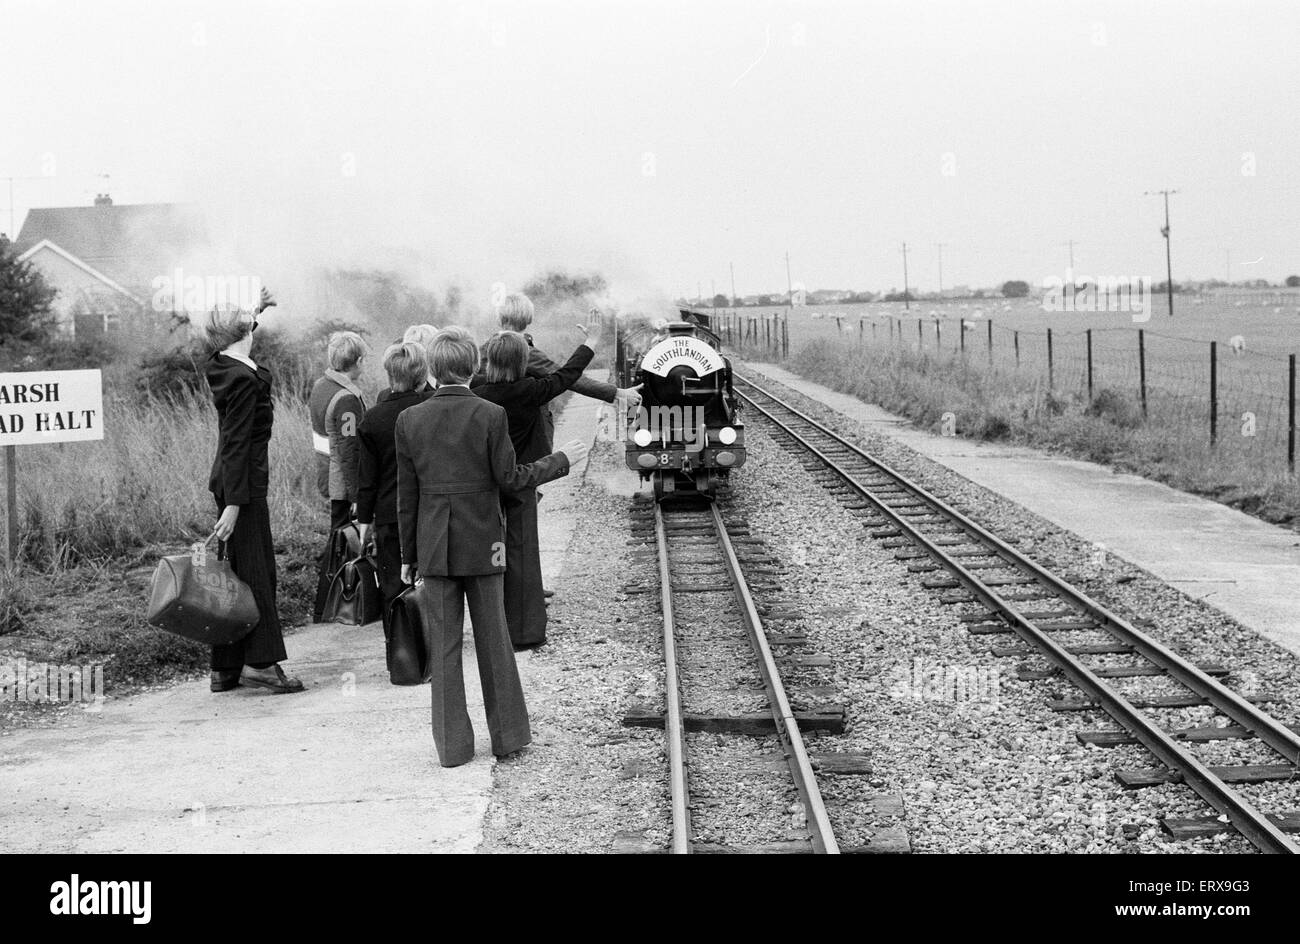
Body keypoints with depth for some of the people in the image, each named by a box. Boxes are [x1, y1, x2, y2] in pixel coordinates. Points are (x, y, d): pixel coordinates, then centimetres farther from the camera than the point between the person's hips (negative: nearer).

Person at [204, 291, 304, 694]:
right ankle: (259, 661, -2)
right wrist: (233, 504, -24)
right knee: (255, 571, -5)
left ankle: (225, 669, 15)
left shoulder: (222, 366, 7)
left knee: (236, 572, 11)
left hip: (230, 482, 9)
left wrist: (255, 312, 38)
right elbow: (236, 444, -22)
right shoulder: (245, 380, -19)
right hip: (243, 484, -9)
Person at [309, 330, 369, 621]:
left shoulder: (320, 386, 8)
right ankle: (324, 610, 6)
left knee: (338, 535, 18)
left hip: (327, 475, 9)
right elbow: (349, 450, -23)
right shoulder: (348, 400, -22)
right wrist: (356, 494, -19)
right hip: (344, 483, -9)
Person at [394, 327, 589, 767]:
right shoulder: (490, 415, -9)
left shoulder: (409, 420, -2)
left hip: (434, 547, 1)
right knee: (493, 640, 11)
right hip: (482, 543, -1)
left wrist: (409, 555, 9)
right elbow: (510, 478, -7)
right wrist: (561, 460, 7)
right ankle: (507, 733, 19)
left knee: (443, 647, 6)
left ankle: (453, 745, 8)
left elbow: (407, 495, 1)